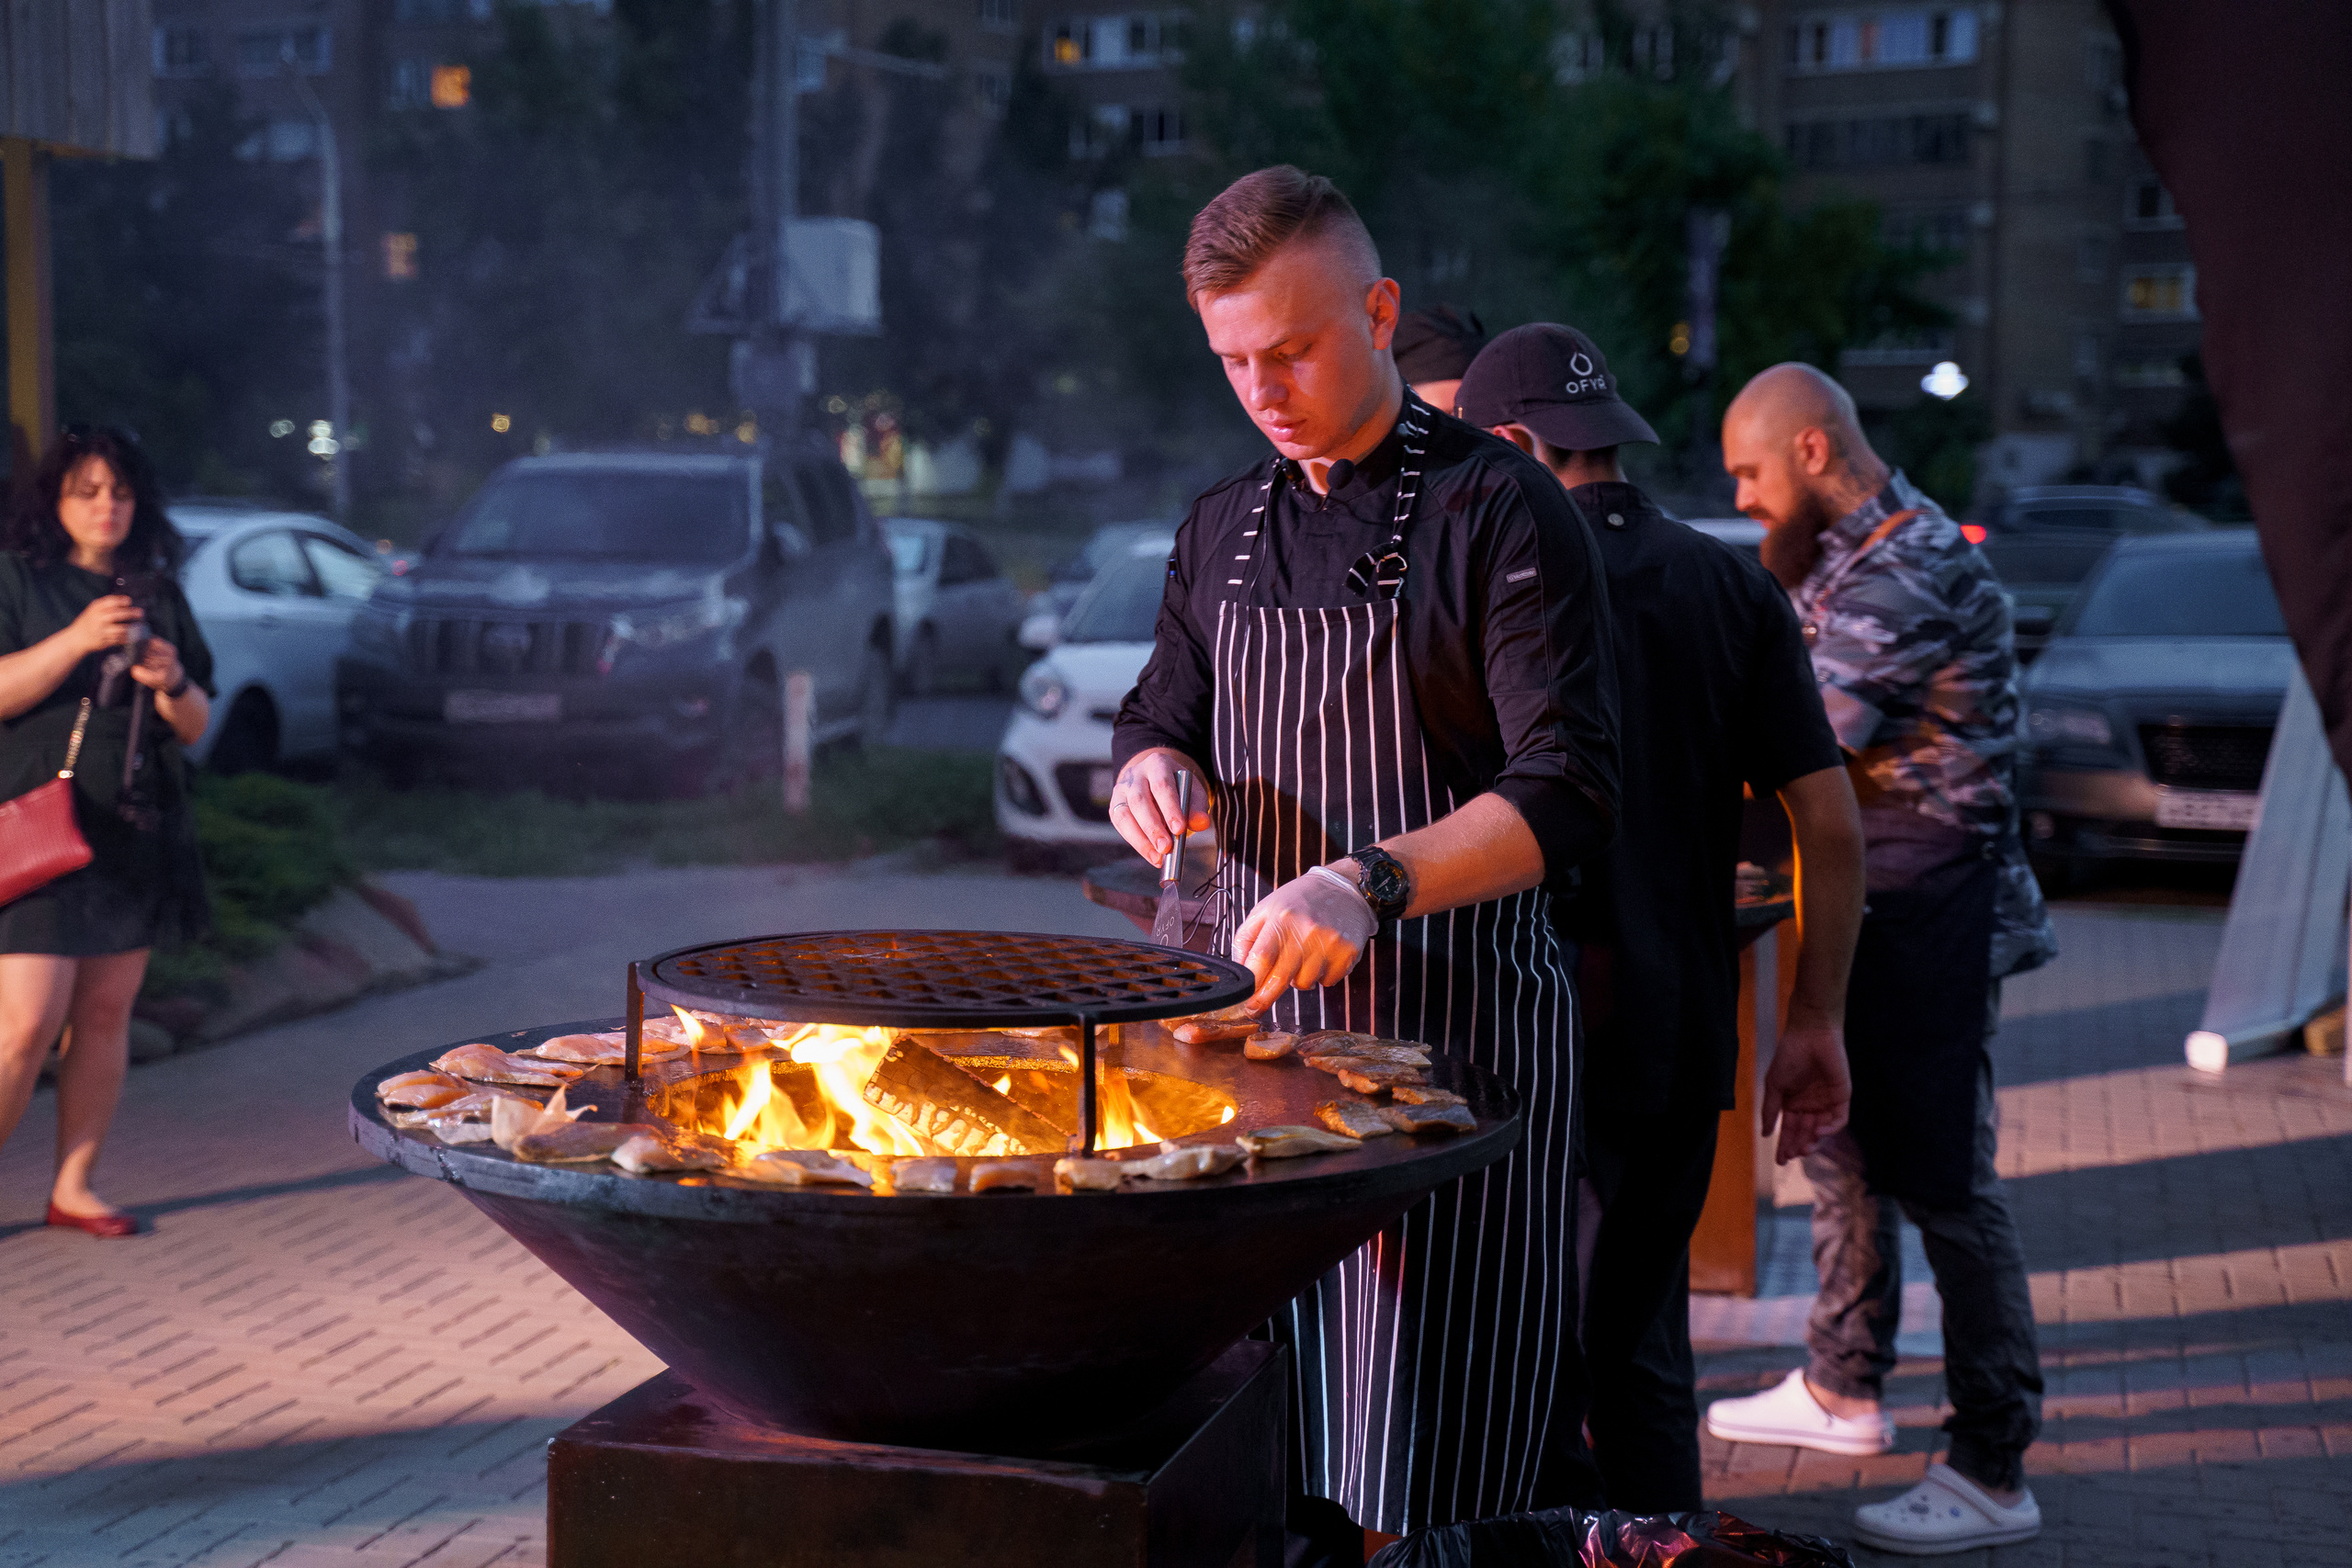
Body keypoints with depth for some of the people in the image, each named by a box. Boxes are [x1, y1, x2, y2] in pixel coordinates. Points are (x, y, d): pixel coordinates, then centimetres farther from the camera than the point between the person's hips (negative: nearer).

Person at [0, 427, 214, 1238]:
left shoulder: (158, 594, 12)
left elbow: (197, 725, 12)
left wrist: (172, 683, -10)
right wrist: (77, 639, -22)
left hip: (136, 834, 5)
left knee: (107, 1014, 7)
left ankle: (73, 1187, 17)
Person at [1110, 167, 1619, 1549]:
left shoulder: (1501, 512, -8)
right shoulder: (1225, 528, 13)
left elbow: (1570, 793, -16)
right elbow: (1161, 720, 23)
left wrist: (1370, 883, -31)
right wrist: (1154, 769, -3)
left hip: (1456, 1023, -5)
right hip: (1272, 1018, 6)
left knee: (1428, 1480, -3)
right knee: (1276, 1450, 9)